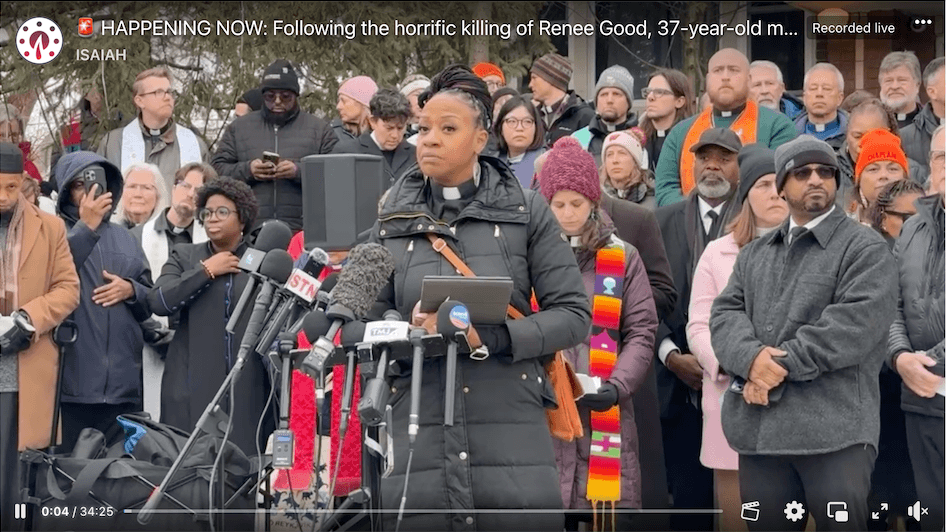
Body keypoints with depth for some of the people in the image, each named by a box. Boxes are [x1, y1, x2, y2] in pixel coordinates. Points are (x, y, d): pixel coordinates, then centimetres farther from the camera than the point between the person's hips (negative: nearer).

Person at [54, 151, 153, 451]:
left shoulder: (124, 238, 18)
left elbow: (151, 301, 21)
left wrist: (131, 290, -1)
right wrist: (85, 227, -14)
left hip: (123, 381, 5)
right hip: (72, 380, -5)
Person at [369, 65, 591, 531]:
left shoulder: (525, 210, 5)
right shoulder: (394, 218, 12)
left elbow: (573, 314, 1)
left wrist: (491, 337, -13)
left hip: (512, 427, -2)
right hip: (419, 433, 2)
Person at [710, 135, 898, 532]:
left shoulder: (865, 249, 1)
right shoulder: (754, 254, 21)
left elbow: (855, 322, -12)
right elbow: (725, 313, 10)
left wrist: (782, 366, -14)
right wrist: (751, 357, -13)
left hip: (833, 428, -5)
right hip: (759, 429, 5)